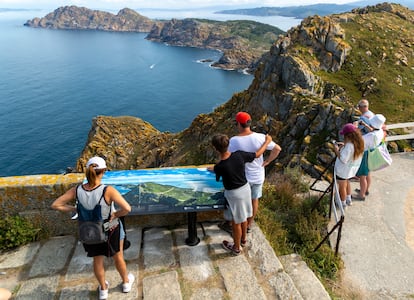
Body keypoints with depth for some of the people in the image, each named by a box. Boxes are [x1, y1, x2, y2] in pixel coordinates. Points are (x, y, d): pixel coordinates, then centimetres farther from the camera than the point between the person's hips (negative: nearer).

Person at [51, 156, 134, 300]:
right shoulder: (107, 190, -34)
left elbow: (55, 205, -14)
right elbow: (127, 208, -41)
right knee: (118, 257, 25)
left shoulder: (77, 190, -21)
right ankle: (126, 282, 50)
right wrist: (115, 215, -21)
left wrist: (75, 209, -7)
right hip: (110, 230, -3)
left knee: (97, 260, 27)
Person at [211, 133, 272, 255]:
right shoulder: (239, 155, -17)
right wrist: (267, 141, 10)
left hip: (234, 193, -5)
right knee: (243, 217, 26)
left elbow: (217, 177, -2)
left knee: (236, 222, 15)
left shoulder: (219, 167, -26)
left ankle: (236, 247, 35)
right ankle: (243, 239, 49)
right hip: (245, 188, 5)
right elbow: (257, 154, -4)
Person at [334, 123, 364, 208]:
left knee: (342, 186, 14)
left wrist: (337, 150, -21)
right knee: (346, 182, 32)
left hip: (343, 170, -8)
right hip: (352, 168, 8)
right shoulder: (358, 142, -9)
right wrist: (344, 146, 1)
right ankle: (349, 199, 47)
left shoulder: (349, 146, -35)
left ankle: (343, 203, 34)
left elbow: (343, 159, -32)